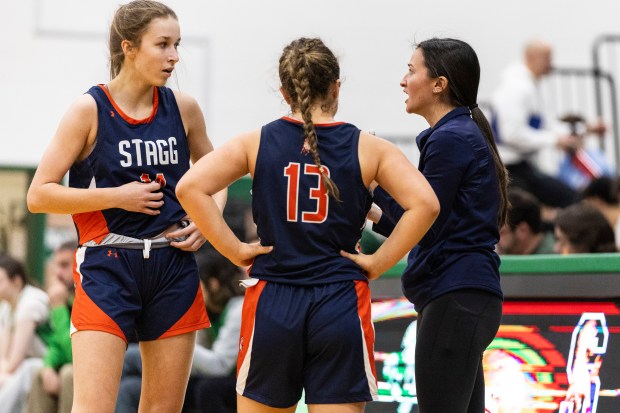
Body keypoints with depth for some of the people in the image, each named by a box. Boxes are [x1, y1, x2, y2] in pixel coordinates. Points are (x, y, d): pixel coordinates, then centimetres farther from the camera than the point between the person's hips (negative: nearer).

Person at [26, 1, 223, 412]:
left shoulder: (183, 108, 5)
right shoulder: (90, 110, -6)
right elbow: (39, 195, -7)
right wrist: (118, 196, -13)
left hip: (173, 267, 5)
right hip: (107, 269, -4)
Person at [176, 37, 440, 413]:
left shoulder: (256, 143, 2)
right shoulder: (367, 148, 0)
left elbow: (190, 188, -9)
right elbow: (424, 204, -11)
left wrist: (233, 250, -3)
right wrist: (379, 263, -4)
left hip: (271, 303, 1)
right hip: (341, 306, -1)